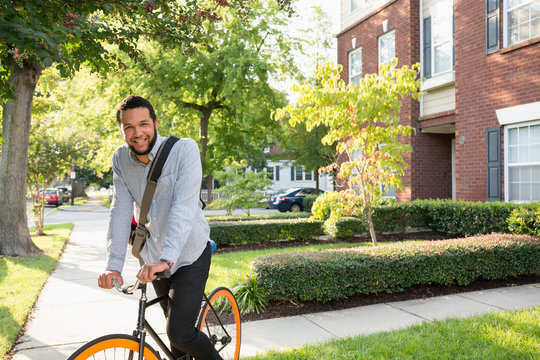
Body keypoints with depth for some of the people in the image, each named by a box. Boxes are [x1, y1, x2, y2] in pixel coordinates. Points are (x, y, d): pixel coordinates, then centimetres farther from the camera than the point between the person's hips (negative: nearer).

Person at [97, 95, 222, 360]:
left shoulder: (184, 149, -20)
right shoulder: (120, 159, -4)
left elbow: (184, 206, -30)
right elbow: (120, 211, -9)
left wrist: (167, 258, -40)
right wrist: (113, 265, -19)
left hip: (189, 255, -5)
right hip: (154, 258, 5)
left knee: (180, 333, -9)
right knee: (174, 326, 19)